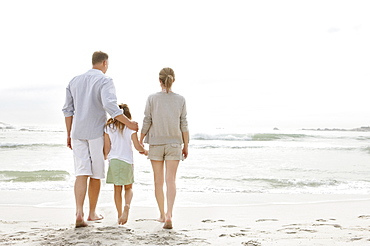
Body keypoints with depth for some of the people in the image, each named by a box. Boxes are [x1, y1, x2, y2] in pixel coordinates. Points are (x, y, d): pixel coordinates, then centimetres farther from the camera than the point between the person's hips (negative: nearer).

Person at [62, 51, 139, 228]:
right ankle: (92, 213, 20)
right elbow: (110, 106, -22)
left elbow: (68, 110, 12)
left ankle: (79, 213, -16)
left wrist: (69, 134, 17)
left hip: (78, 133, 4)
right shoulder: (105, 81, -7)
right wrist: (129, 124, -17)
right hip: (97, 133, -4)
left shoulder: (75, 81, 12)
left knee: (81, 173, -1)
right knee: (96, 175, 9)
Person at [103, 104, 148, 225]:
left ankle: (120, 215, 10)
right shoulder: (131, 128, -4)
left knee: (117, 189, 9)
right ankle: (127, 206, -15)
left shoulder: (109, 128, 1)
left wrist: (105, 156, 25)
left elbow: (107, 147, 4)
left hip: (113, 160, 1)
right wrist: (144, 151, 17)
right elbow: (137, 146, -4)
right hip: (127, 161, -1)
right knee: (128, 188, 13)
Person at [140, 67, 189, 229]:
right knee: (171, 181, -2)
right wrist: (186, 146, 7)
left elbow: (146, 123, -4)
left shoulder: (152, 99, -5)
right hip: (174, 144, 0)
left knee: (158, 181, 11)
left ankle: (162, 215, 21)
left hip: (156, 144, 0)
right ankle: (169, 214, -18)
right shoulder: (180, 100, -3)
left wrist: (140, 142, 9)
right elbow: (184, 125, -2)